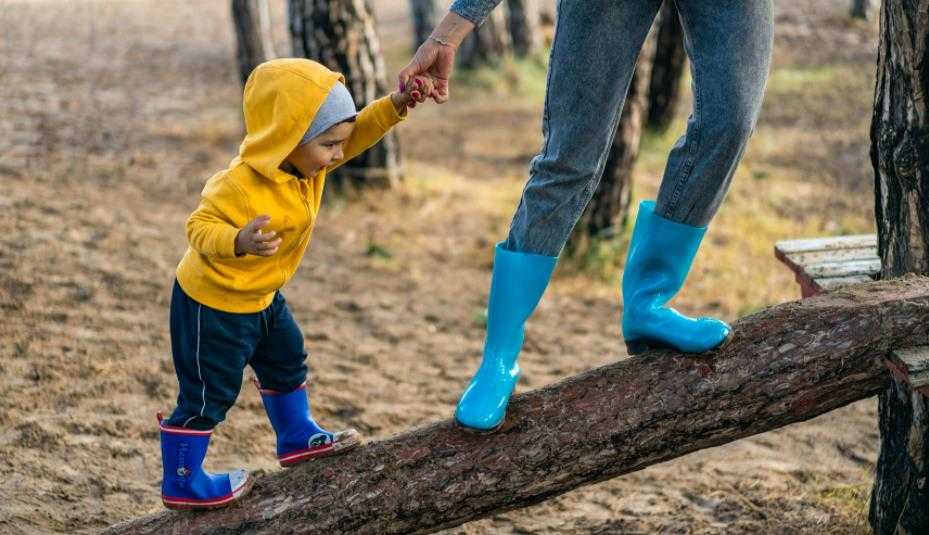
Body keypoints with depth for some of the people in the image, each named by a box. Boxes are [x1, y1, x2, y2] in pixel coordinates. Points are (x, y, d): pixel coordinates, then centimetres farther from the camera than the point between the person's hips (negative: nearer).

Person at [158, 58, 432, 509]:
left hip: (258, 296, 9)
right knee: (208, 394, 2)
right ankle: (181, 484, 16)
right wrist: (239, 242, -53)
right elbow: (200, 228, -34)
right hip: (212, 302, -9)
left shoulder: (304, 160, -8)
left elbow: (358, 133, -2)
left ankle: (297, 438, 45)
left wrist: (395, 105, -17)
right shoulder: (241, 186, -34)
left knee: (286, 361, 25)